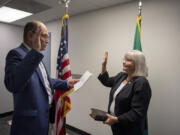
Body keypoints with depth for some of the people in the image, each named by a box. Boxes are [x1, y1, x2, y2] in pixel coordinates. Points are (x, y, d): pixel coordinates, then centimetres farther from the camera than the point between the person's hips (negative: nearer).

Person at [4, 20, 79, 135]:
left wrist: (66, 83, 12)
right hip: (30, 121, -8)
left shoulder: (35, 56, 8)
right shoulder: (16, 53, -18)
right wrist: (35, 52, -38)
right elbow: (12, 85, -36)